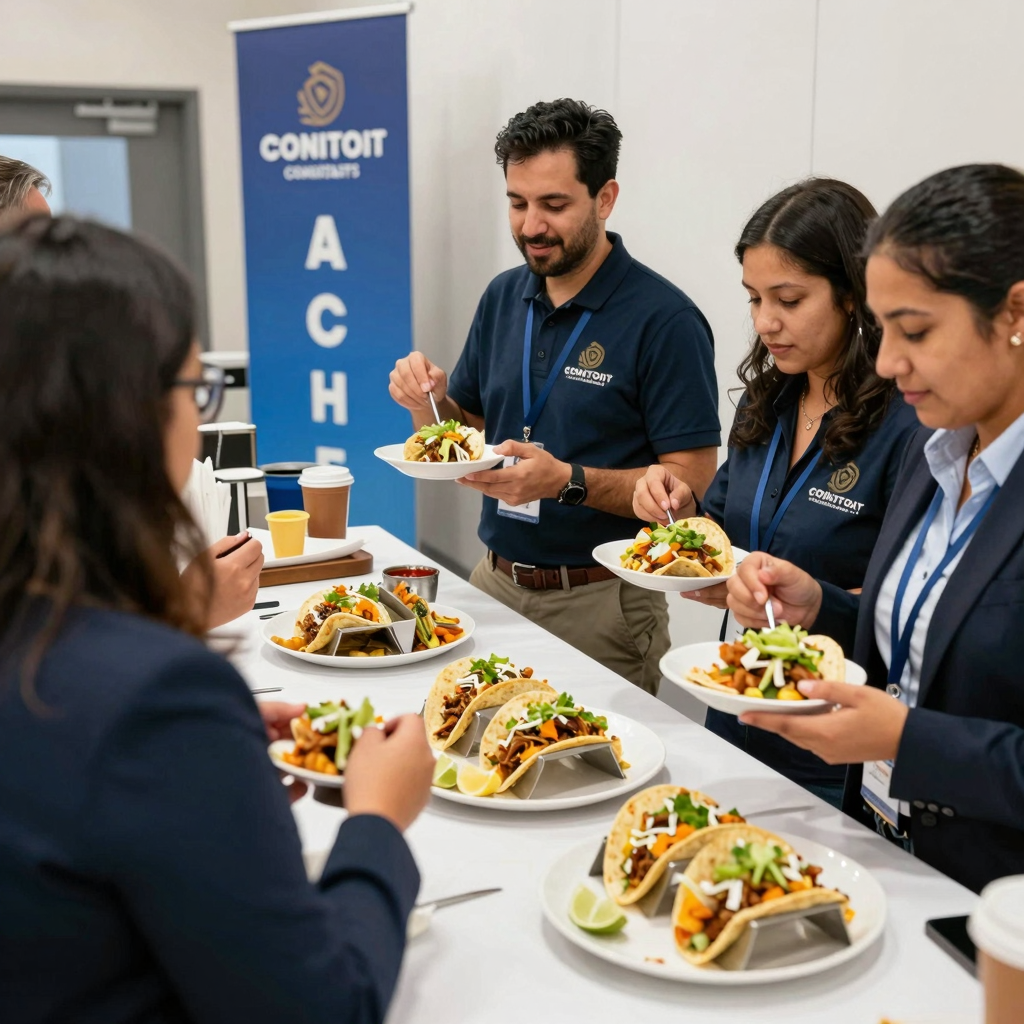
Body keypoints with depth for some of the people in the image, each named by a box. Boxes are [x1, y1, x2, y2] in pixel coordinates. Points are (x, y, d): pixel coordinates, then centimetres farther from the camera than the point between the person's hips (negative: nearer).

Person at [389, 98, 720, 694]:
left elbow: (692, 484, -16)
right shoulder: (503, 298, 6)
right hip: (495, 582, 6)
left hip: (601, 602, -6)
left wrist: (569, 481, -26)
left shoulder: (664, 320, -14)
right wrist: (430, 402, -7)